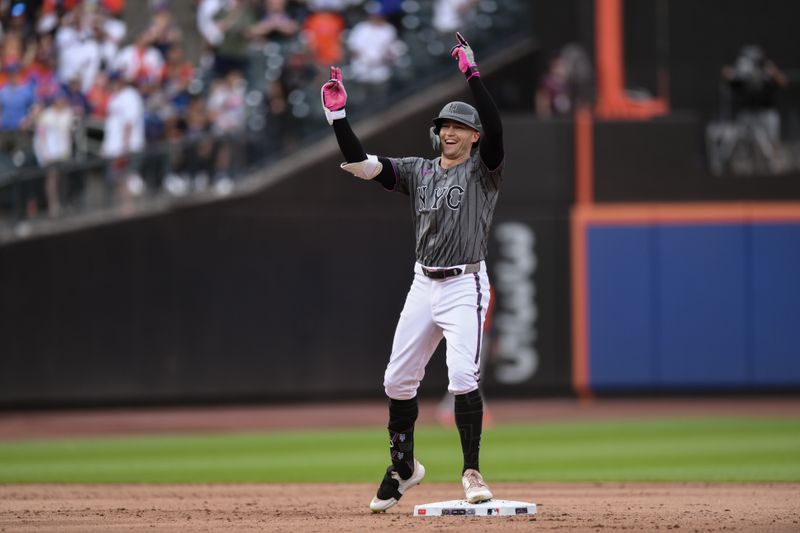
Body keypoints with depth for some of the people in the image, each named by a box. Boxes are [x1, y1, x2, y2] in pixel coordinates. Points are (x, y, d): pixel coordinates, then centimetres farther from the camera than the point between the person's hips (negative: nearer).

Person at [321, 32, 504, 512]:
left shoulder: (483, 171, -2)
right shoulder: (419, 171, 11)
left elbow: (495, 130, -21)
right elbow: (361, 164, 3)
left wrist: (473, 75, -29)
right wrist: (338, 115, -8)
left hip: (465, 286, -6)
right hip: (424, 285, 6)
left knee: (463, 377, -19)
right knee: (397, 380, 7)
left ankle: (472, 473, -12)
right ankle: (403, 467, 25)